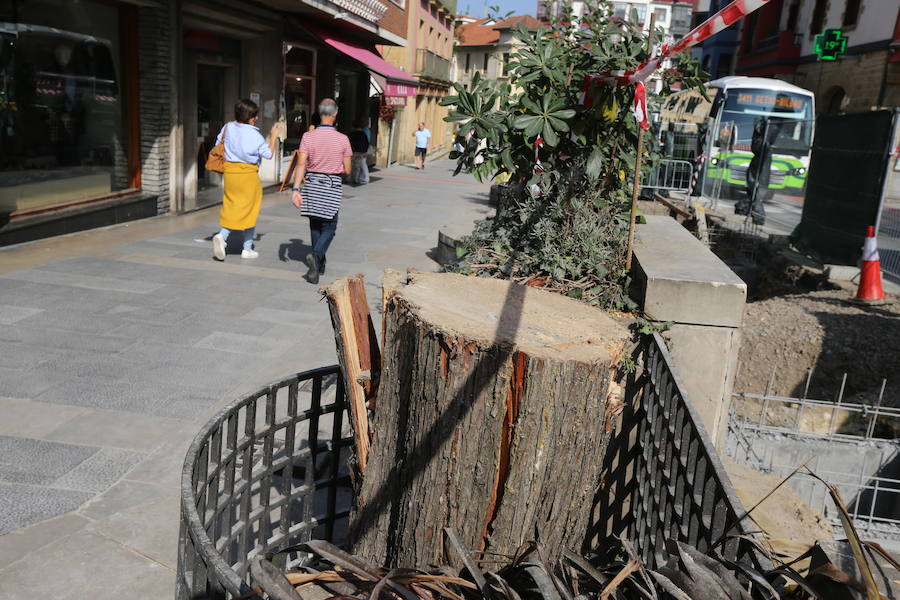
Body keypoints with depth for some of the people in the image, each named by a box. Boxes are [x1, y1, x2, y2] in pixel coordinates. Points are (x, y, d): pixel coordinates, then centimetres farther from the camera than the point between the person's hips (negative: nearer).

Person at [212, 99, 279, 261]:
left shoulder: (228, 127, 1)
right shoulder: (253, 134, -15)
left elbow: (218, 145, 13)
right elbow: (268, 154, -8)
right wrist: (273, 136, 3)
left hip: (230, 171, 5)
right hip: (248, 173, -5)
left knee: (231, 207, 13)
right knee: (250, 209, 8)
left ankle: (221, 236, -13)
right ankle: (247, 249, 12)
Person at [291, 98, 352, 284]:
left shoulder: (308, 137, -4)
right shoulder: (343, 139, -7)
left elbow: (301, 165, -12)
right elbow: (347, 170, -2)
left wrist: (295, 189, -14)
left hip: (312, 185, 2)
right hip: (332, 186, -2)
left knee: (315, 226, 17)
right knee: (328, 228, 5)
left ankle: (319, 264, 25)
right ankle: (315, 255, -21)